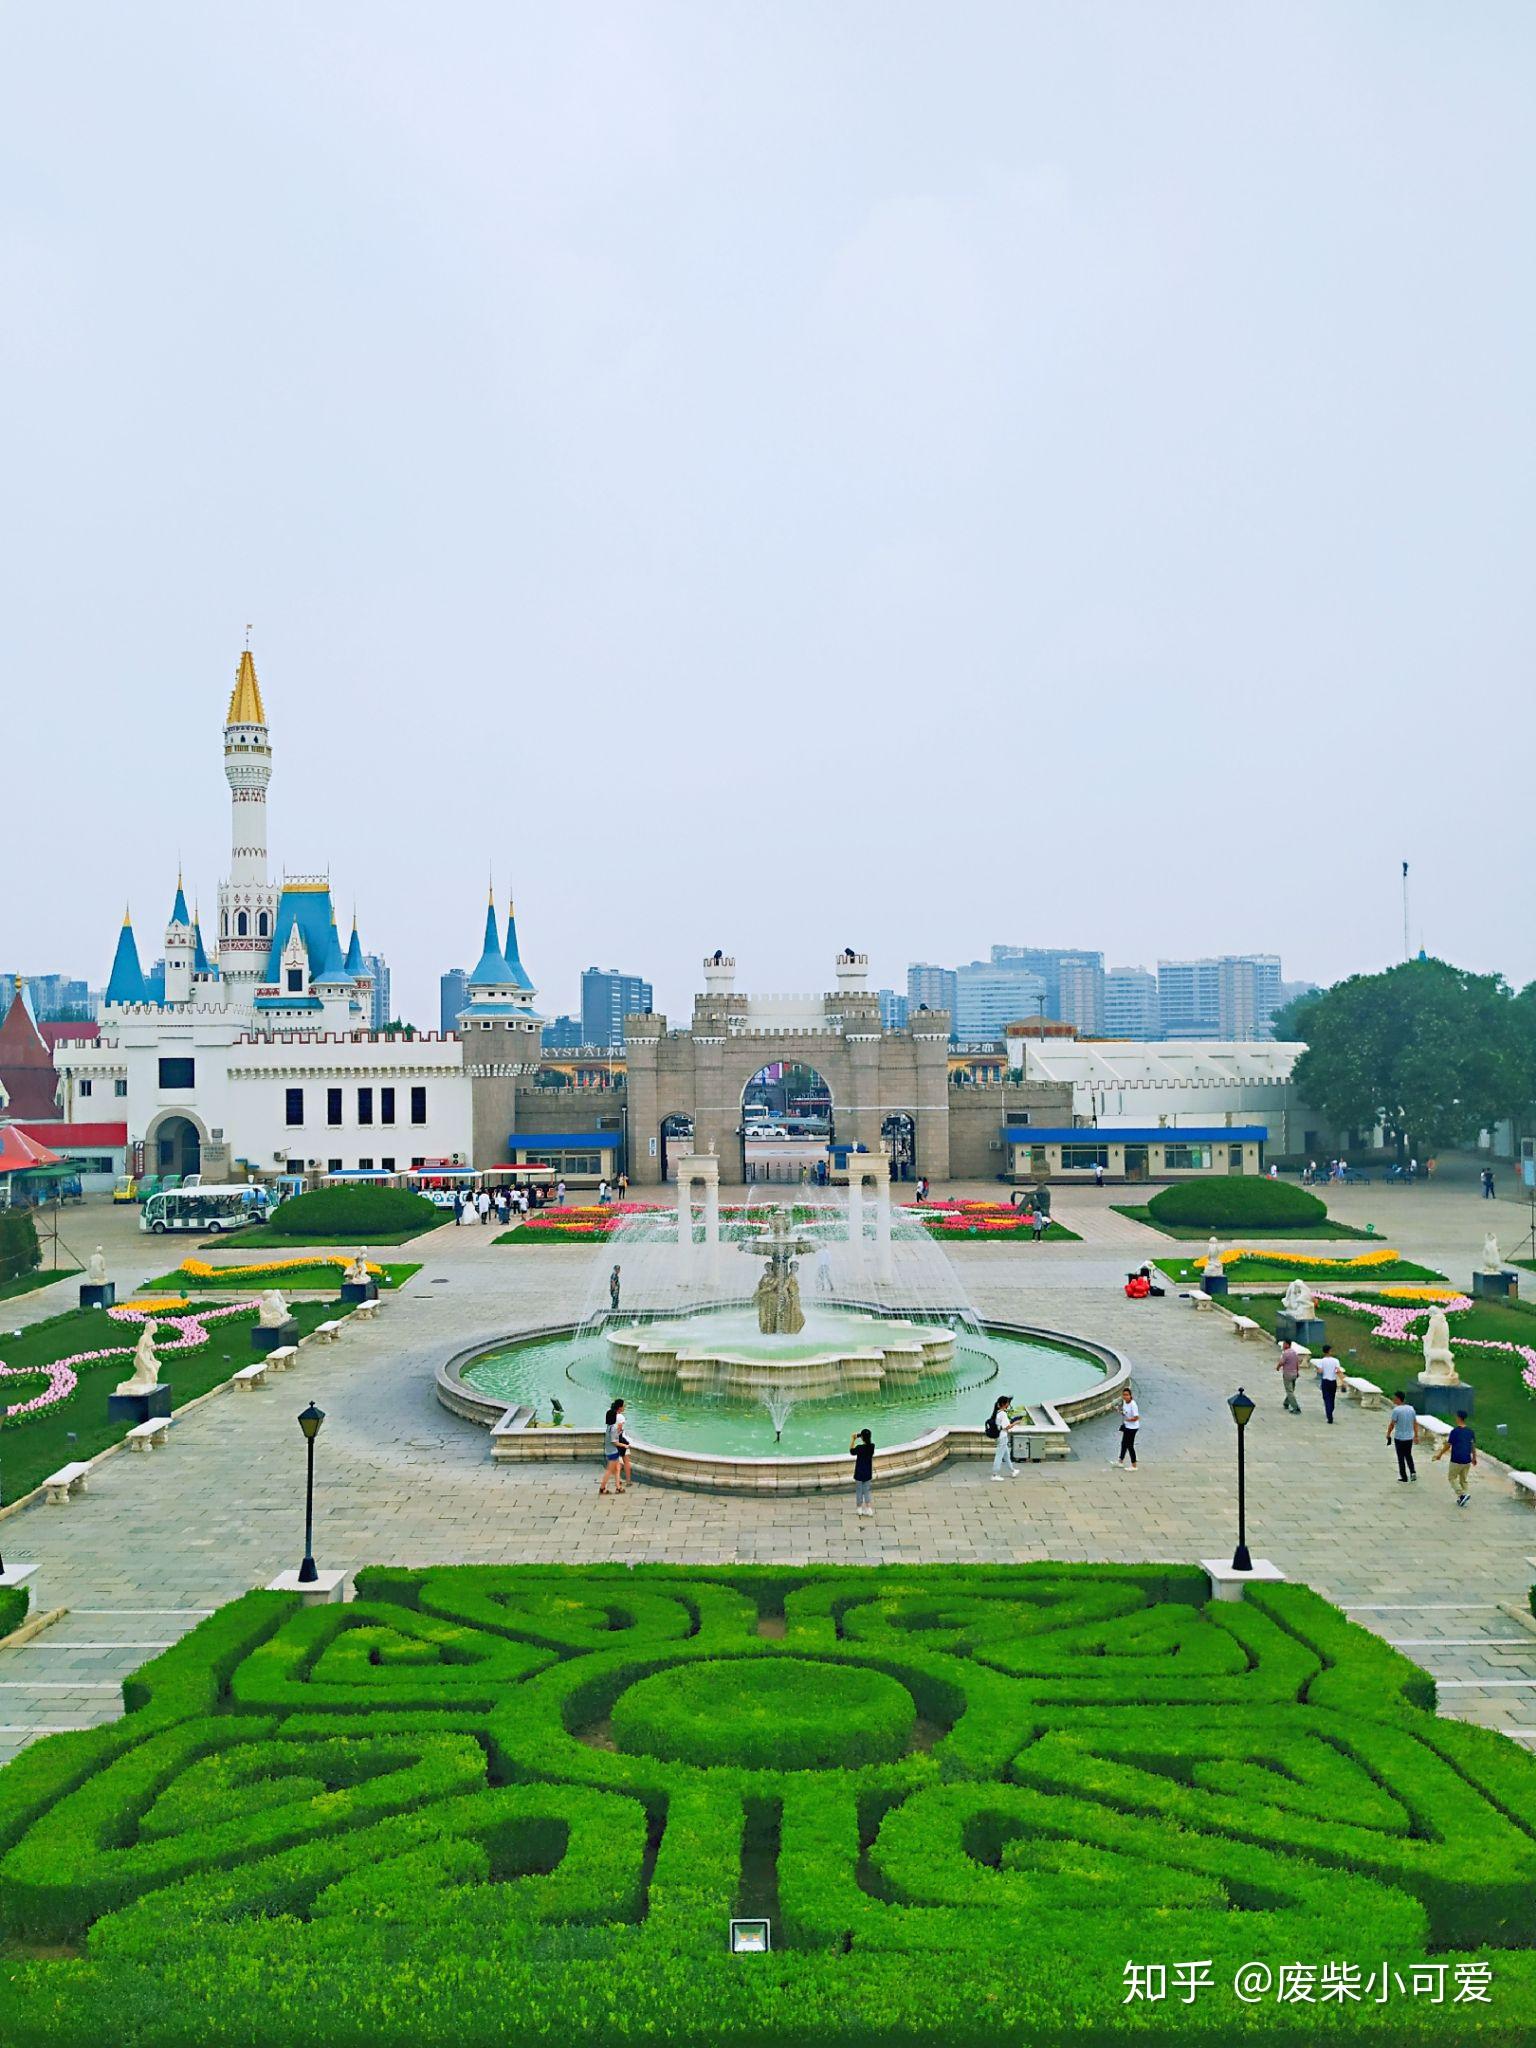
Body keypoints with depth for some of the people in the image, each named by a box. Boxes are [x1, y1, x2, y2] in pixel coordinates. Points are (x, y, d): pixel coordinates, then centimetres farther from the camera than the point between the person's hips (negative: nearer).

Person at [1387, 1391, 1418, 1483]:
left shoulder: (1396, 1410, -16)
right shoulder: (1411, 1409, 2)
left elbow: (1392, 1424, -13)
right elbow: (1415, 1423, 9)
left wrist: (1388, 1434, 2)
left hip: (1399, 1438, -5)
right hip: (1409, 1437, 5)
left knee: (1401, 1458, 6)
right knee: (1408, 1455, 24)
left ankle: (1404, 1479, 10)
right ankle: (1413, 1472, 11)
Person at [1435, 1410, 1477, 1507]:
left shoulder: (1455, 1431, -15)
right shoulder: (1470, 1431, 1)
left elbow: (1448, 1445, -11)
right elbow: (1473, 1446, 10)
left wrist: (1440, 1454, 3)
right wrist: (1474, 1458, 25)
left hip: (1456, 1460, -5)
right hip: (1467, 1460, 5)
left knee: (1452, 1478, 8)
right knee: (1464, 1480, 16)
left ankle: (1462, 1495, -9)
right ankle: (1463, 1498, 14)